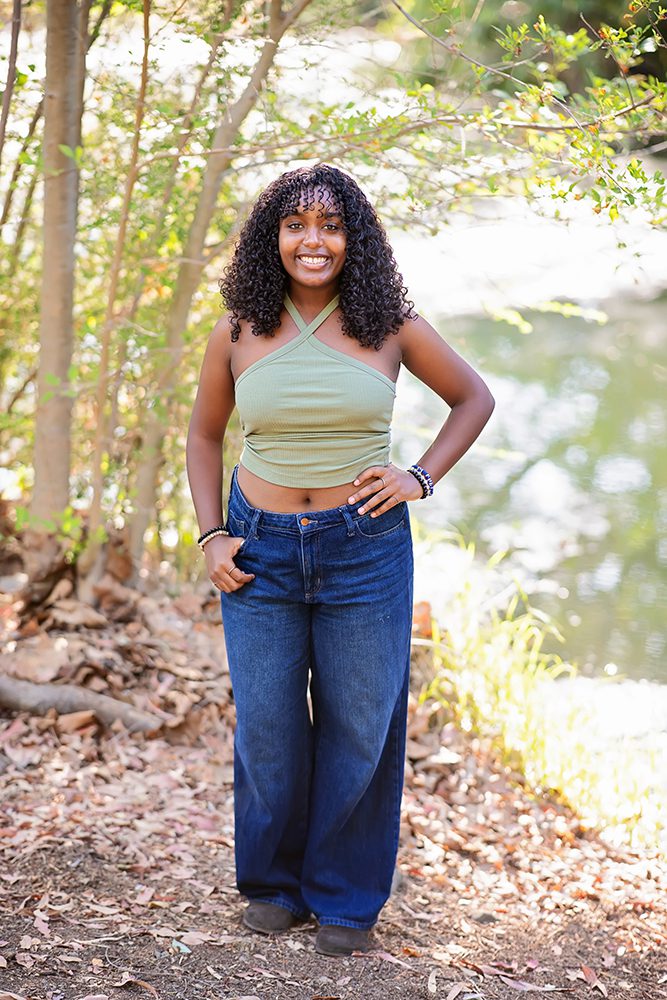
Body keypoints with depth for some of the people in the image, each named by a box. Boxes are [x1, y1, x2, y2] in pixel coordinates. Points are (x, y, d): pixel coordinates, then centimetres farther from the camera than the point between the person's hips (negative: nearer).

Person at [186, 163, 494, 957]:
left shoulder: (388, 326, -2)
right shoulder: (238, 334, 2)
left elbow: (474, 398, 11)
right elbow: (203, 436, 14)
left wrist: (421, 477, -2)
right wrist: (210, 538, 4)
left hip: (365, 548, -1)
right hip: (260, 550, 1)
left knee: (359, 725, 5)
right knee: (266, 727, 6)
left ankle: (347, 897, 22)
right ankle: (275, 884, 28)